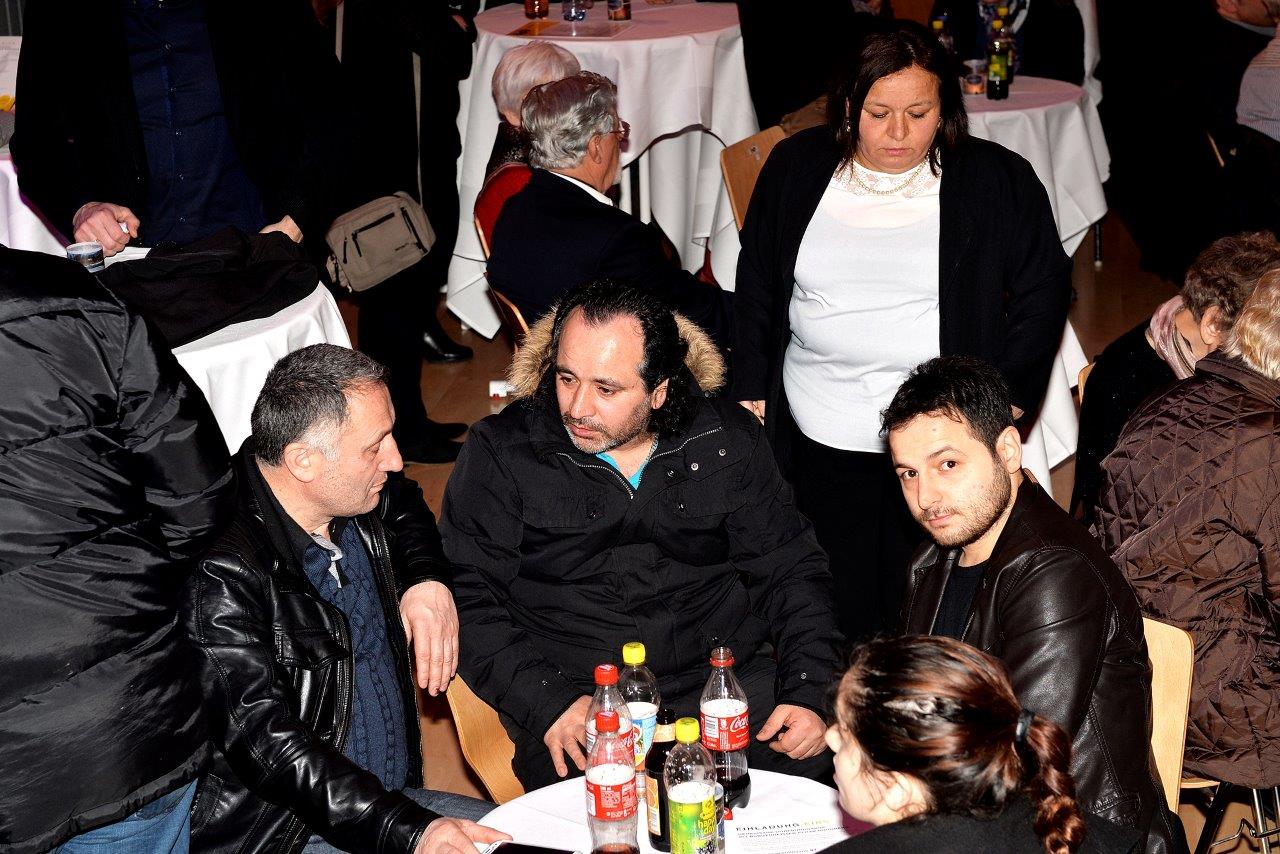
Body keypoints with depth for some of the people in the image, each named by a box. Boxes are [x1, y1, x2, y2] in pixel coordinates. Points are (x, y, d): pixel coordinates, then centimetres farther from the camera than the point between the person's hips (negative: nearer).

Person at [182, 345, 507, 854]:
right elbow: (265, 743, -25)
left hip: (395, 799, 8)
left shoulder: (362, 500, 4)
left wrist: (428, 578, 7)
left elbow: (408, 507, 29)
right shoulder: (222, 574, -20)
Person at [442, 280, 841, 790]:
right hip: (578, 701, -3)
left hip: (728, 677, 3)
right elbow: (469, 599, -3)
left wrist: (808, 692, -4)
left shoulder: (729, 439, 7)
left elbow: (791, 571, 11)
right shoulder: (501, 453, -1)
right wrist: (549, 704, -16)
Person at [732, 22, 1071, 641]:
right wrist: (751, 394, 8)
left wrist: (1006, 399, -2)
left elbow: (1044, 289, 6)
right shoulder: (797, 167, 7)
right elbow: (755, 287, 15)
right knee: (838, 613, 3)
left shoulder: (998, 180, 0)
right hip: (822, 444, 2)